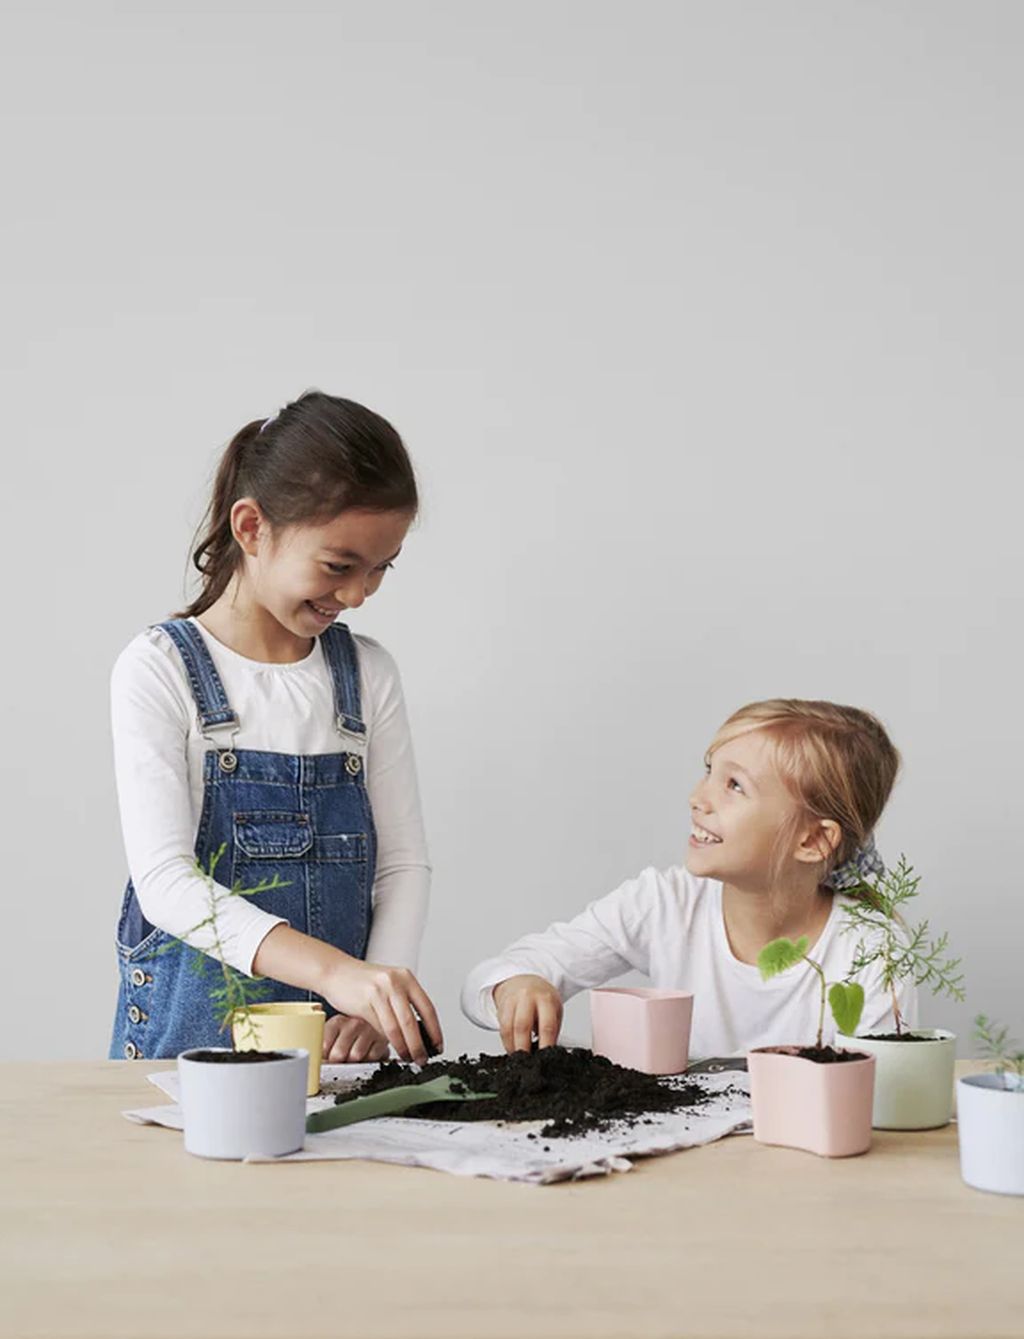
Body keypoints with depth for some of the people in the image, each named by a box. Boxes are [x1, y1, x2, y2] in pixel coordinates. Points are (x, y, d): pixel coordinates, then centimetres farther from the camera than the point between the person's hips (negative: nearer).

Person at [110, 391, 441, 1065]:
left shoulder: (367, 673, 8)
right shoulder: (160, 669, -5)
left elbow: (404, 863, 8)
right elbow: (163, 879, -15)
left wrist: (374, 1005, -9)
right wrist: (331, 969, -28)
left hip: (338, 1038, 3)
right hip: (195, 1029, -3)